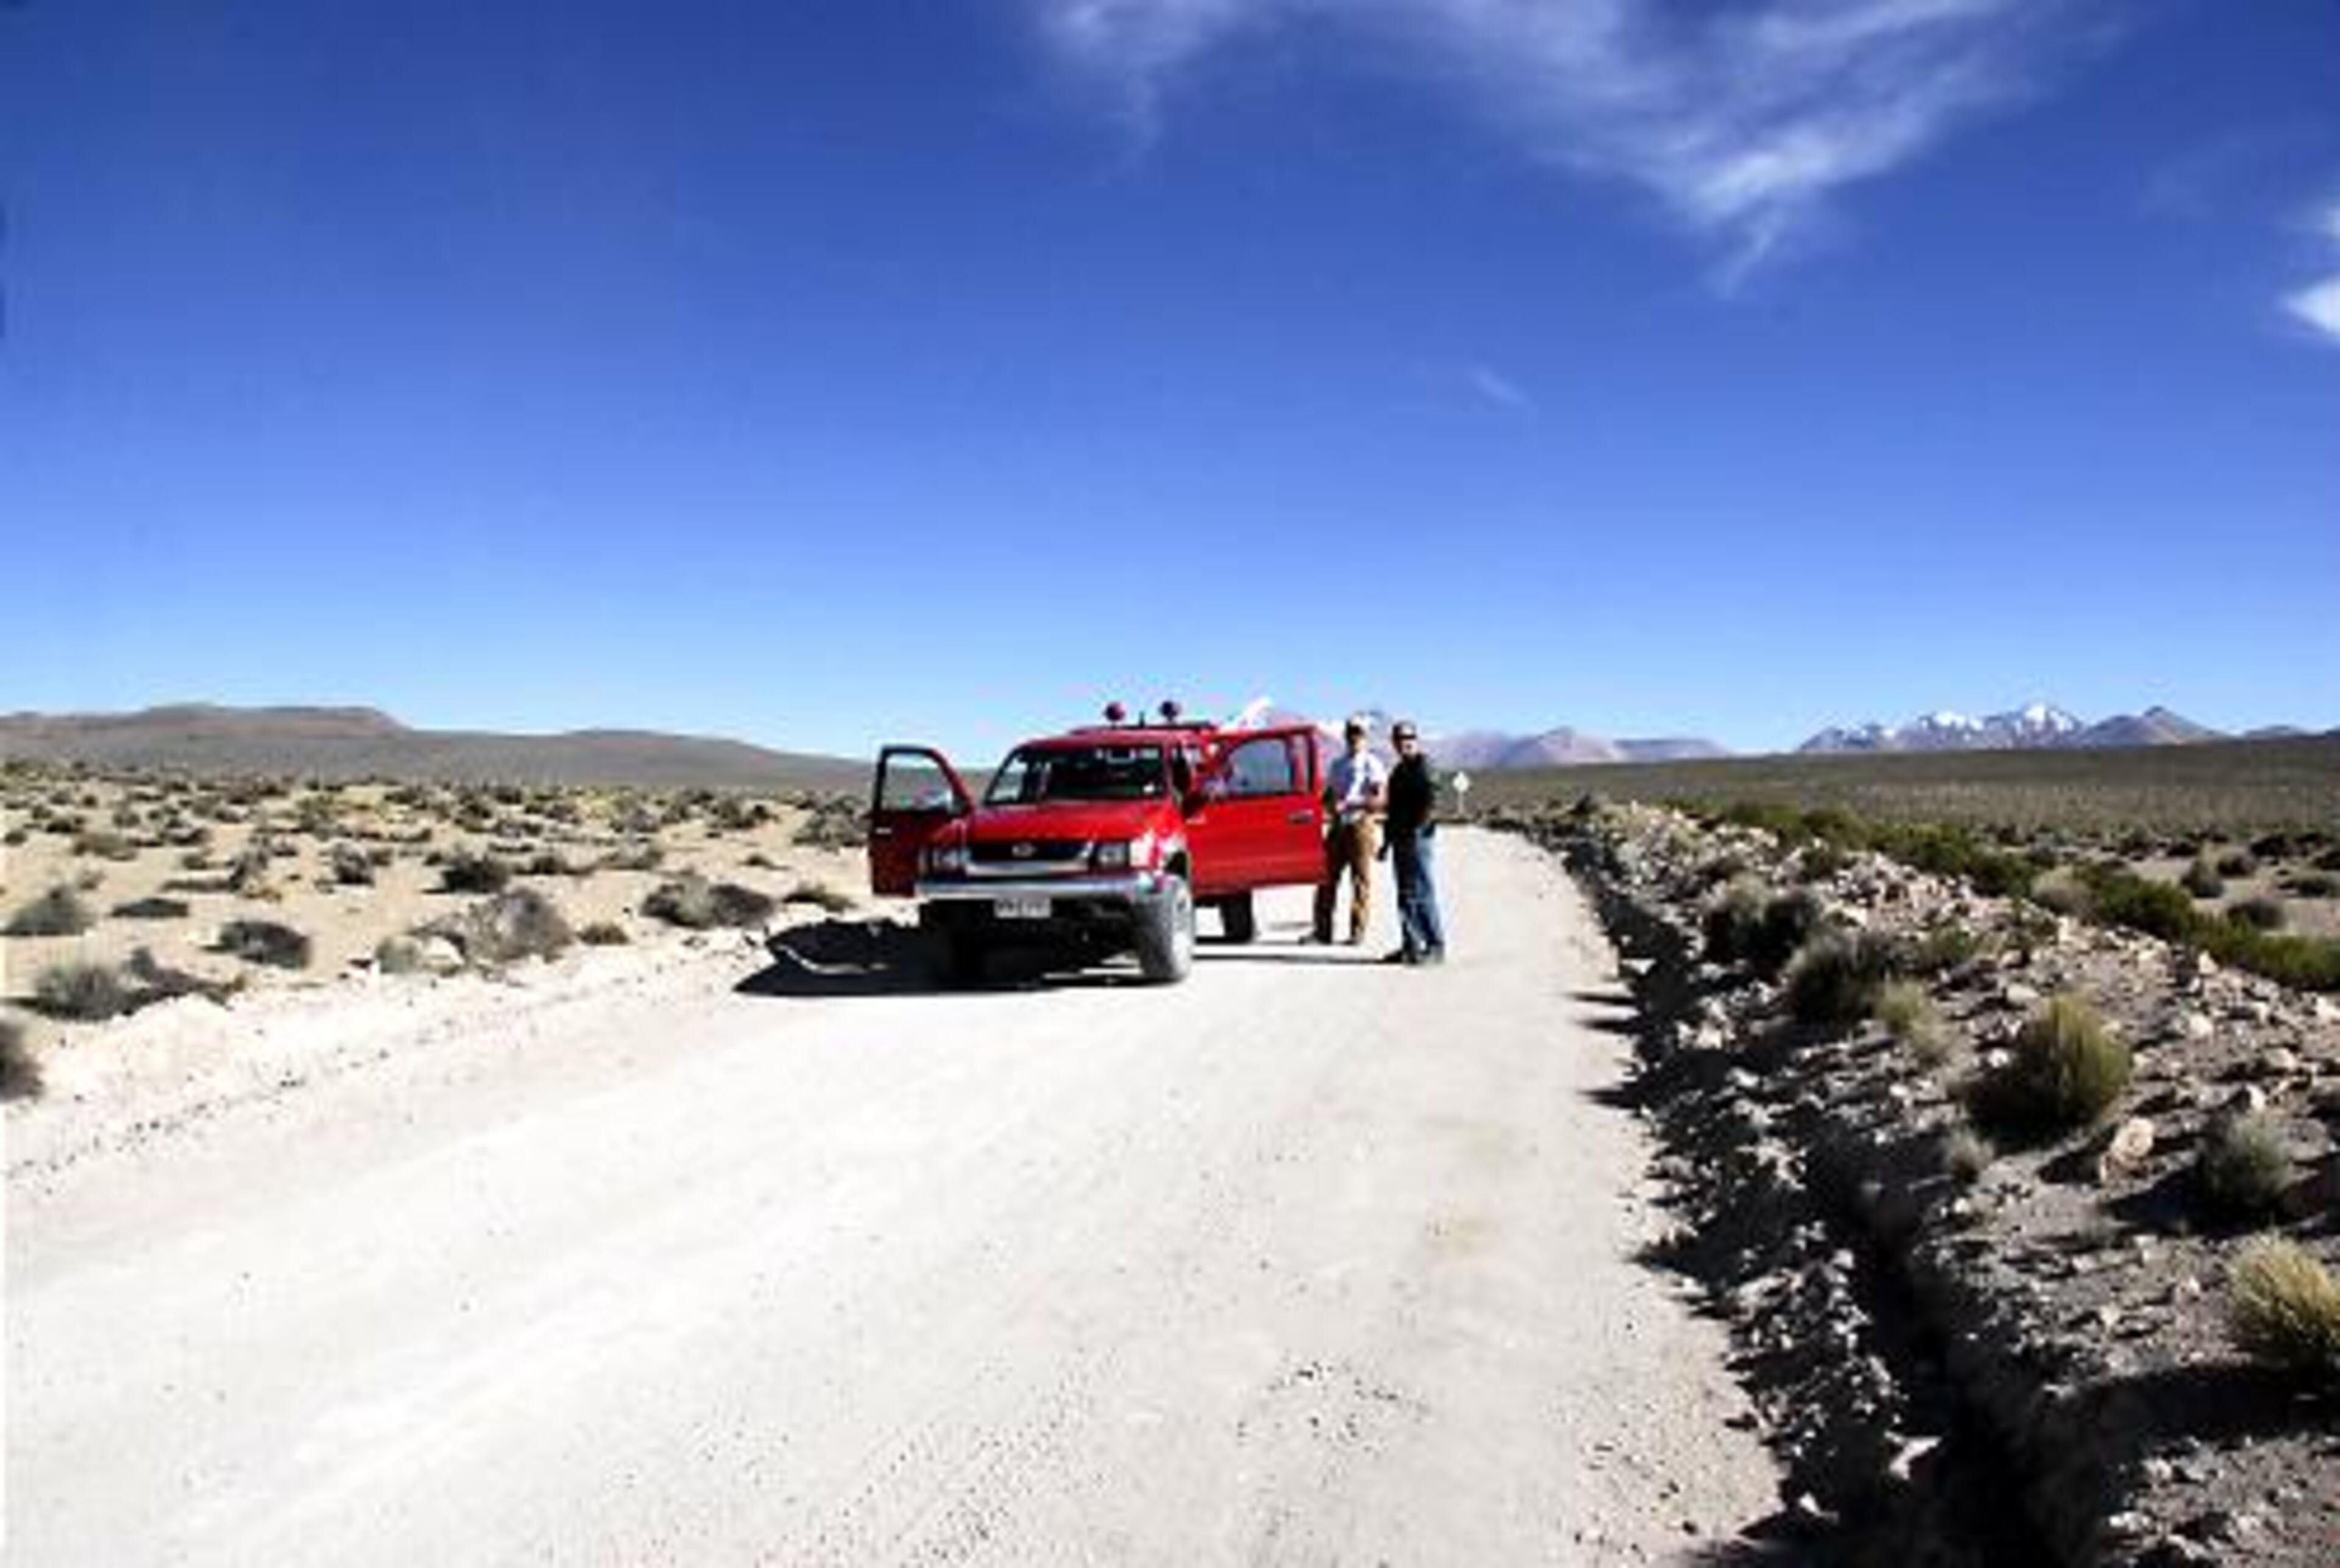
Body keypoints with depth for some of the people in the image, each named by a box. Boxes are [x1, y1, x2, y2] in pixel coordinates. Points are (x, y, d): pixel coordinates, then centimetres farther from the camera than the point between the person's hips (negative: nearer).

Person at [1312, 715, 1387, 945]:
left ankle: (1357, 933, -1)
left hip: (1360, 825, -5)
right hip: (1338, 826, 6)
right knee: (1327, 877, 1)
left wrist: (1349, 805, -19)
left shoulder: (1372, 765, -2)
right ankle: (1323, 930, 5)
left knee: (1361, 880, -4)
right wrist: (1329, 807, -1)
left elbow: (1379, 800, -10)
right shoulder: (1336, 765, 18)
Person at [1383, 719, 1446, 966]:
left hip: (1417, 840, -9)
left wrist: (1415, 831, -21)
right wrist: (1389, 840, 20)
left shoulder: (1423, 767, -10)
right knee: (1405, 895, 11)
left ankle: (1436, 947, -5)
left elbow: (1431, 806, -19)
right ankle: (1410, 946, 16)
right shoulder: (1399, 770, 19)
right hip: (1401, 841, 10)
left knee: (1422, 894, -9)